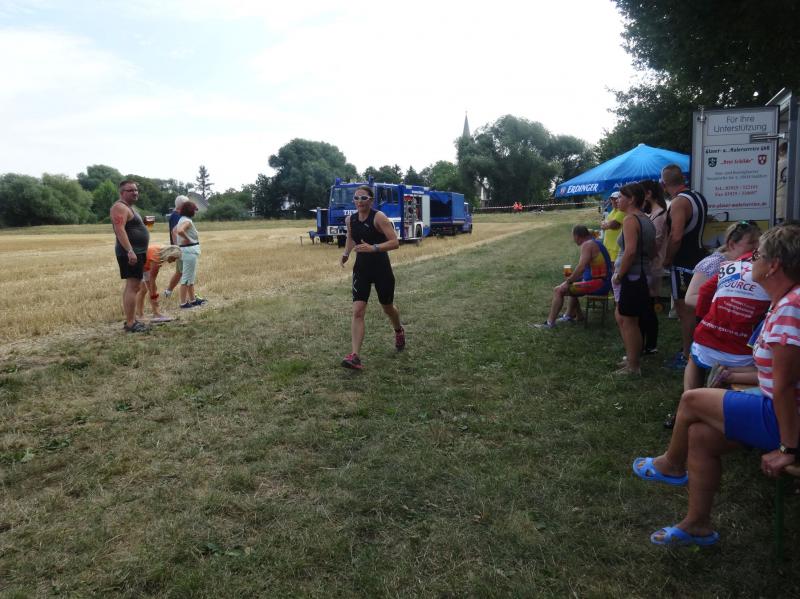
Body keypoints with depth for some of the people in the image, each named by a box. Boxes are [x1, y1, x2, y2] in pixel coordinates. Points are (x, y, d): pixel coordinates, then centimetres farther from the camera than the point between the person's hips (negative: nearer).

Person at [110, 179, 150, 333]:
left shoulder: (129, 207, 19)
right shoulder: (120, 207, -13)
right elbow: (120, 230, -24)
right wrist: (130, 251, -31)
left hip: (136, 252, 11)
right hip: (130, 253, -11)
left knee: (131, 286, 13)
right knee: (133, 287, -13)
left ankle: (131, 320, 20)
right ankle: (130, 323, -12)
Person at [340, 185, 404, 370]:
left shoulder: (379, 217, -16)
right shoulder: (350, 220, 1)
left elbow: (395, 242, -22)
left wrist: (373, 248, -33)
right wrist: (346, 254, 11)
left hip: (381, 269, -3)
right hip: (361, 269, 4)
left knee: (387, 308, 16)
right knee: (357, 311, -11)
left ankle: (399, 331, 50)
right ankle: (355, 356, -14)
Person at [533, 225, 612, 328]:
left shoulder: (587, 245, -15)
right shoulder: (596, 242, 16)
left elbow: (581, 268, -26)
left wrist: (568, 282, -15)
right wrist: (572, 278, 15)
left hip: (597, 284, -11)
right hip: (604, 282, 11)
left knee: (558, 290, -12)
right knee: (571, 285, 32)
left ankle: (550, 322, -8)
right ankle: (569, 315, 30)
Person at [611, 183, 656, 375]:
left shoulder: (631, 219, -15)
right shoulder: (646, 220, 13)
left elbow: (630, 251, -27)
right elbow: (652, 251, 19)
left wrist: (619, 275, -17)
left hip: (631, 277, -10)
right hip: (642, 275, 10)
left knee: (628, 321, 0)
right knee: (621, 317, 20)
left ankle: (633, 367, 10)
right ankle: (631, 357, 30)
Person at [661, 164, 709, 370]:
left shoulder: (679, 202, -19)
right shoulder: (699, 197, 10)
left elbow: (676, 237, -27)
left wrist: (667, 259, -14)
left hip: (684, 264, -9)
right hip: (699, 258, 9)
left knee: (685, 310, -2)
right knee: (692, 308, 19)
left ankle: (687, 356, 4)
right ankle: (691, 347, 30)